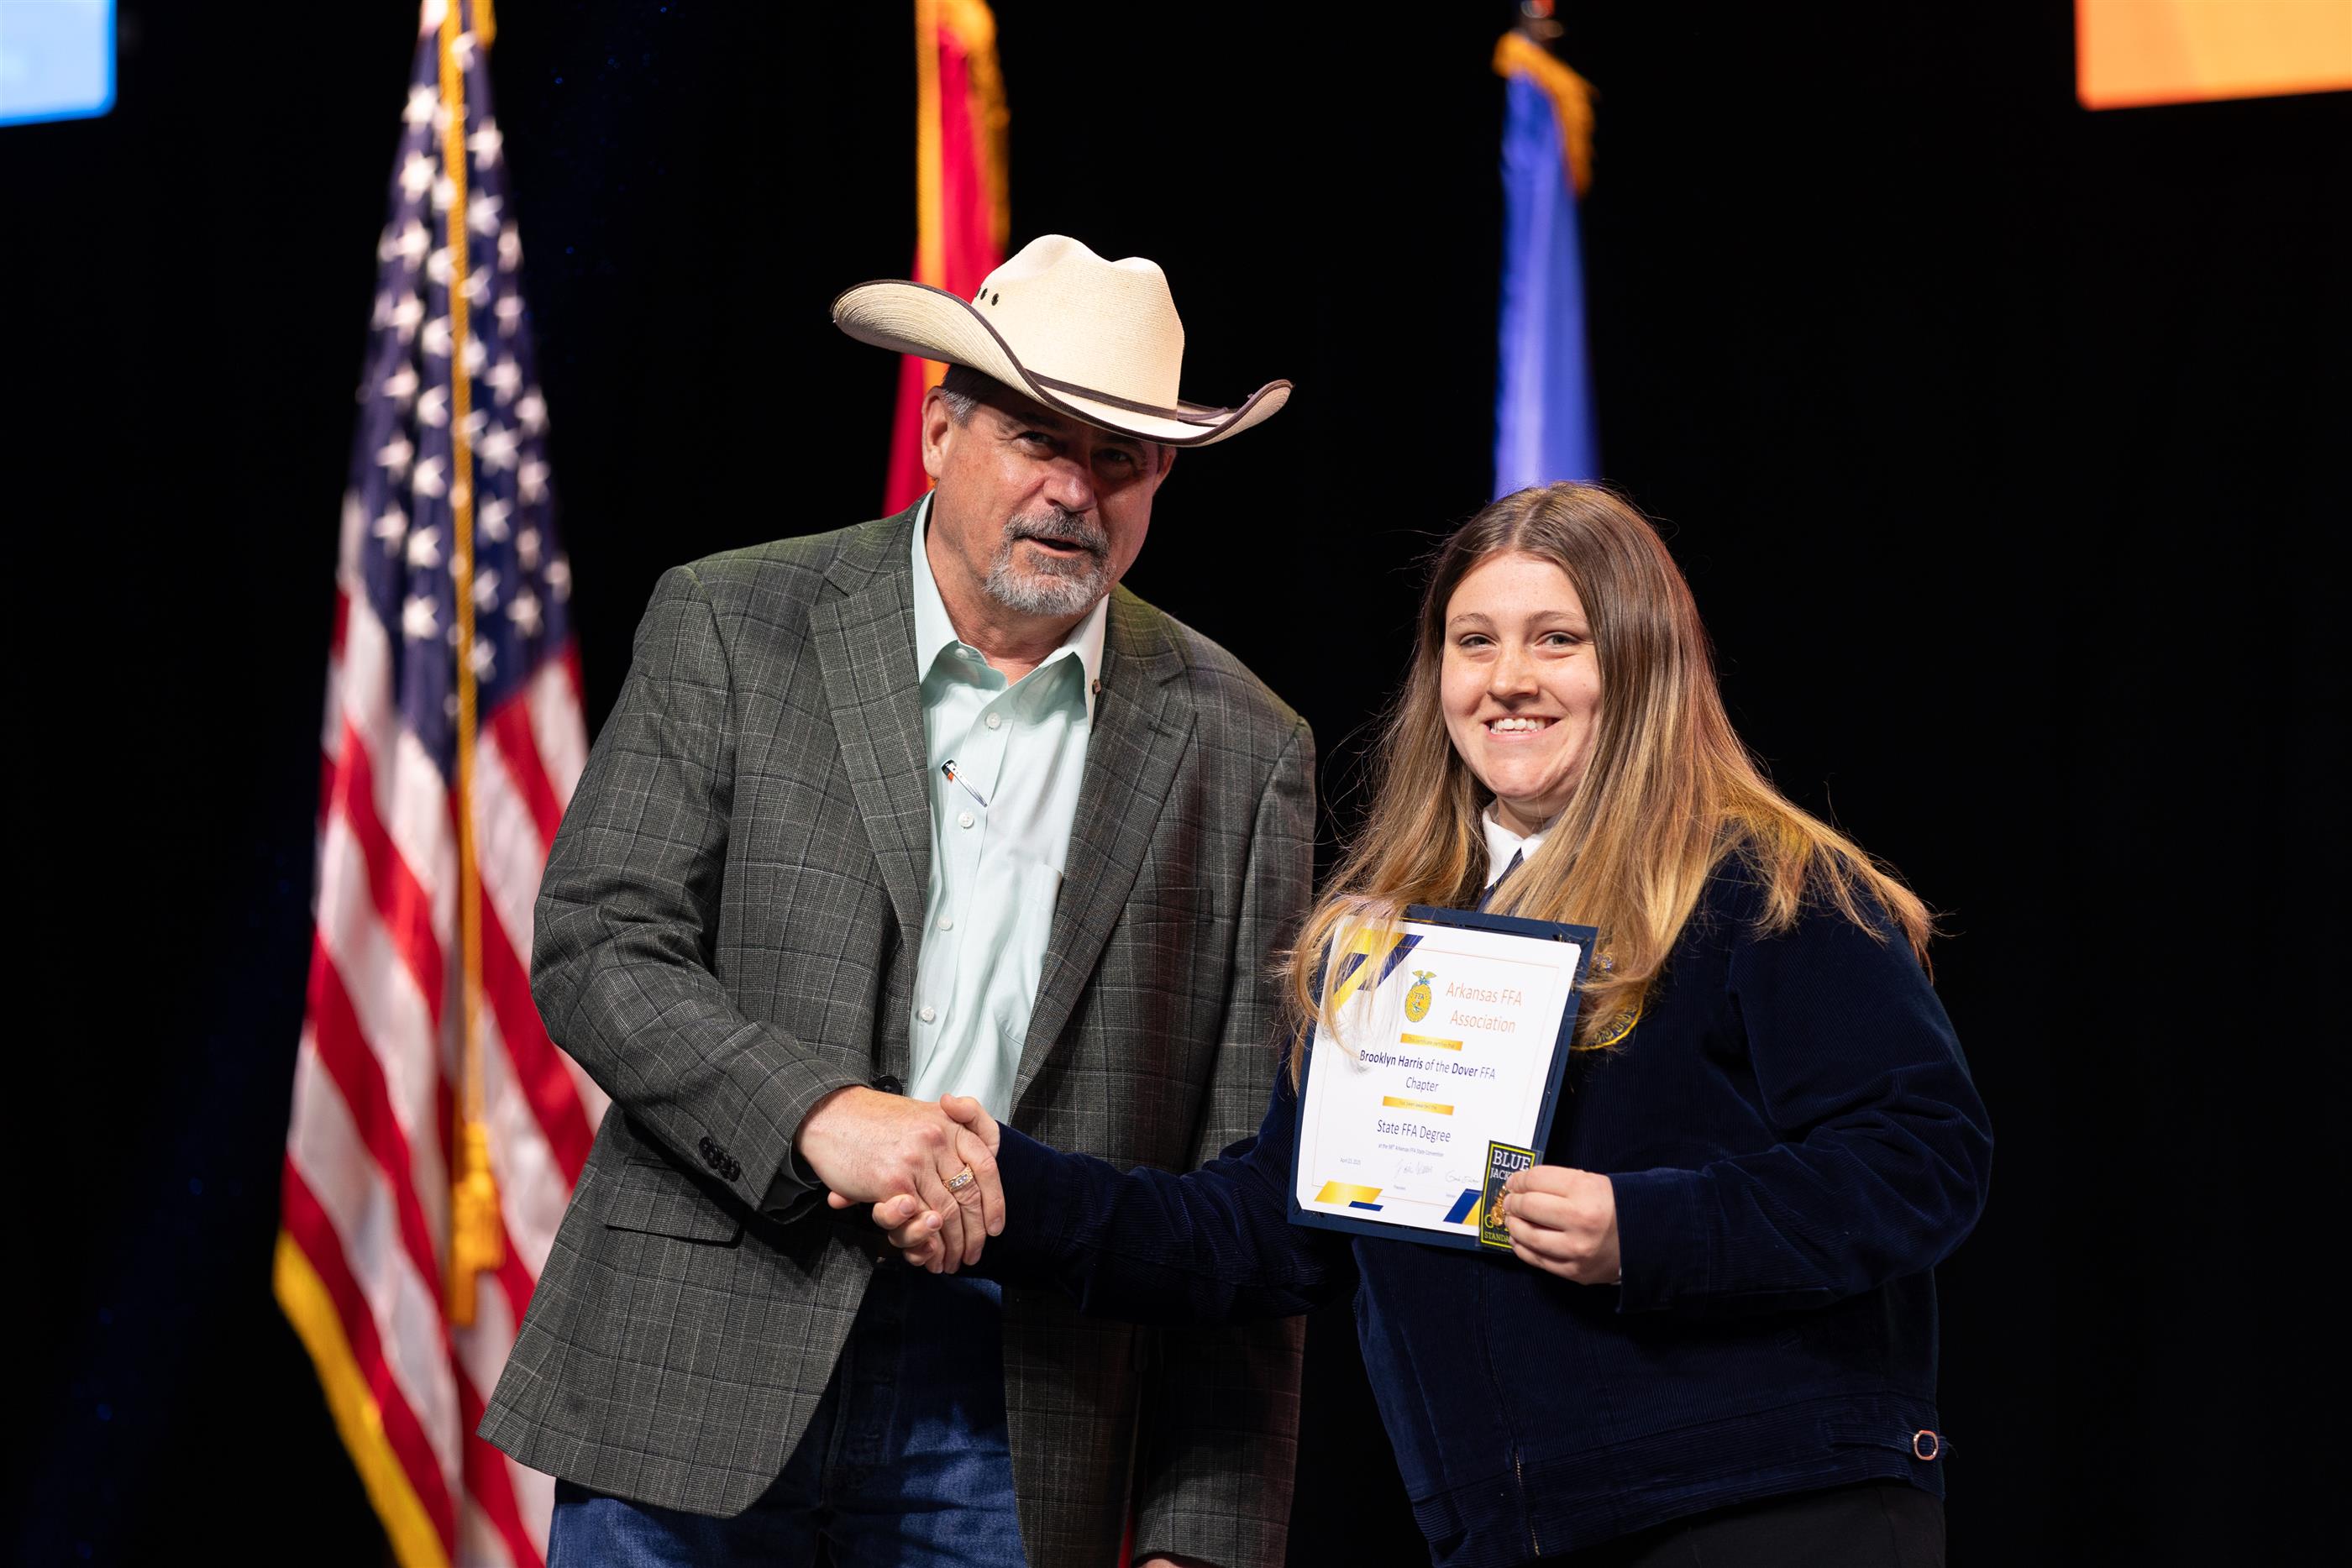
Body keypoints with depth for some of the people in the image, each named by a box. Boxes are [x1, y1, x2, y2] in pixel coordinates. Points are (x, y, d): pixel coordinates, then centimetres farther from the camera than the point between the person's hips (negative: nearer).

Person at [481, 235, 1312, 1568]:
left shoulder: (1239, 751, 4)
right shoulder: (729, 628, 2)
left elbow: (1242, 1178, 4)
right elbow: (596, 948, -5)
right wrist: (816, 1111, -22)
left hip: (1012, 1424, 1)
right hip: (702, 1366, -1)